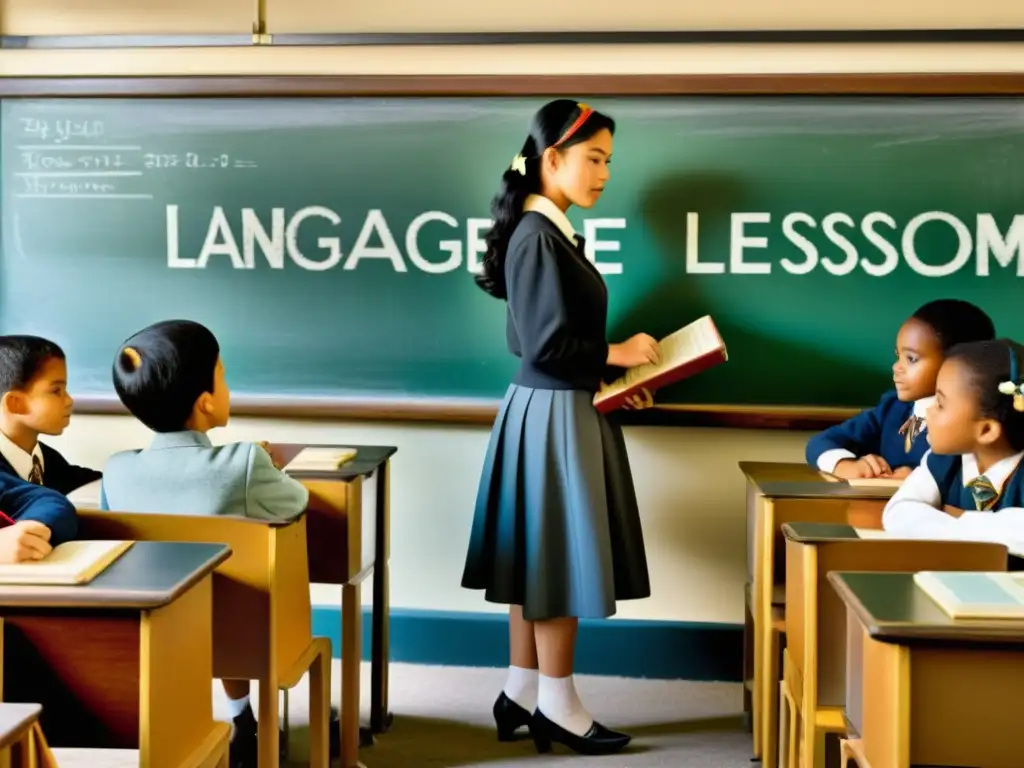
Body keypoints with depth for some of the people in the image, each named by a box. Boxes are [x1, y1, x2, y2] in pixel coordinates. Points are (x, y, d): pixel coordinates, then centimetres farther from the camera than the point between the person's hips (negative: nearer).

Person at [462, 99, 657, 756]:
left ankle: (523, 696, 23)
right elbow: (544, 343, -21)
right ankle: (556, 706, 12)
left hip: (563, 410, 10)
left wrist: (616, 377, 7)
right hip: (552, 416, -10)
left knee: (541, 557, 14)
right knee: (556, 557, 0)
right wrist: (617, 354, -10)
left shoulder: (552, 232, 12)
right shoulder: (537, 237, -17)